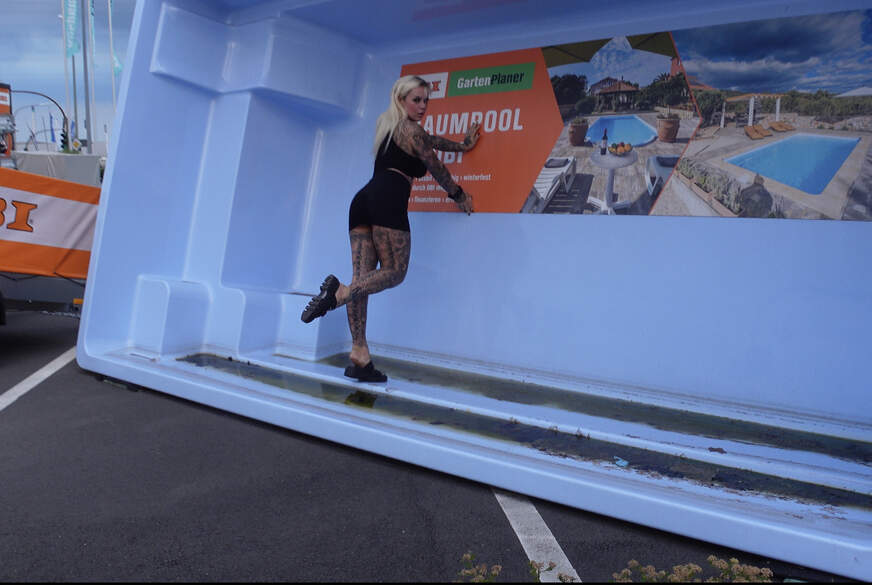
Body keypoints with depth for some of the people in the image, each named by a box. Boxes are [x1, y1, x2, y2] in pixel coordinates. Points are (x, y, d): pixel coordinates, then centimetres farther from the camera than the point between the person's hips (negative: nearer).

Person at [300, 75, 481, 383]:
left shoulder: (388, 126, 32)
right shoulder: (410, 129, 7)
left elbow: (428, 140, 43)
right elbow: (436, 168, 12)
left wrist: (463, 145, 54)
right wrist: (459, 195, 26)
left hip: (363, 200, 8)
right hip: (388, 200, -8)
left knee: (363, 278, -1)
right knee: (395, 271, -2)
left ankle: (359, 356, -6)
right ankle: (340, 292, -28)